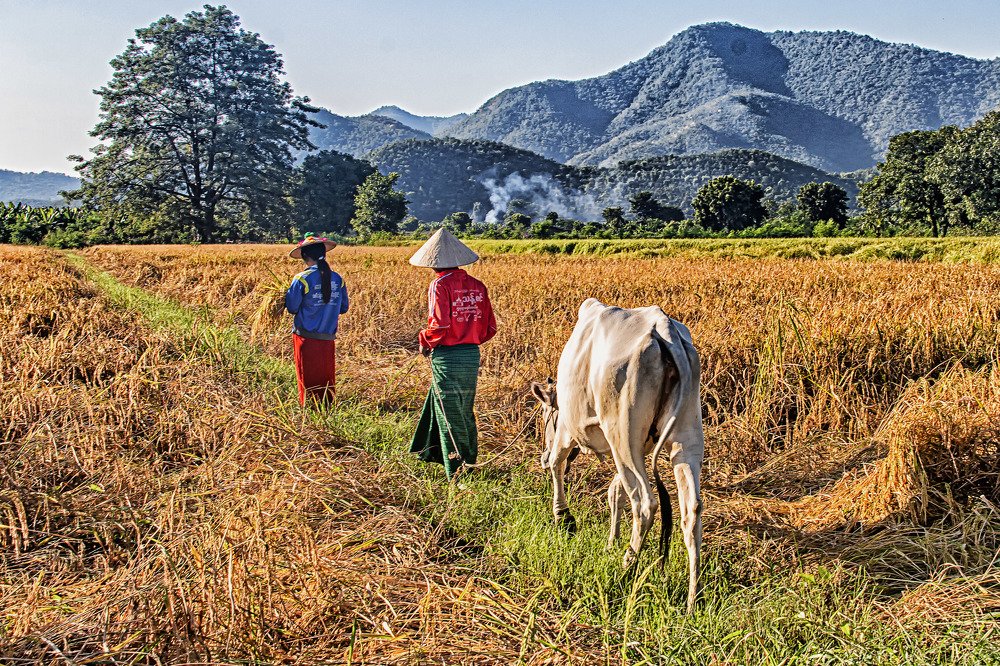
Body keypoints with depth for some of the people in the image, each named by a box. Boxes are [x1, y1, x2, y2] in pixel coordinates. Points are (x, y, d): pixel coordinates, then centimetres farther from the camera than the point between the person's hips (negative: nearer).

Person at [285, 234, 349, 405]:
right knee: (327, 379, 14)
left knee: (308, 378, 8)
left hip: (306, 337, -3)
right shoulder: (337, 279, -1)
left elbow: (292, 308, -9)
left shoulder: (302, 279, -14)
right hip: (328, 338, 3)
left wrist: (288, 295, 12)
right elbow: (343, 308, 7)